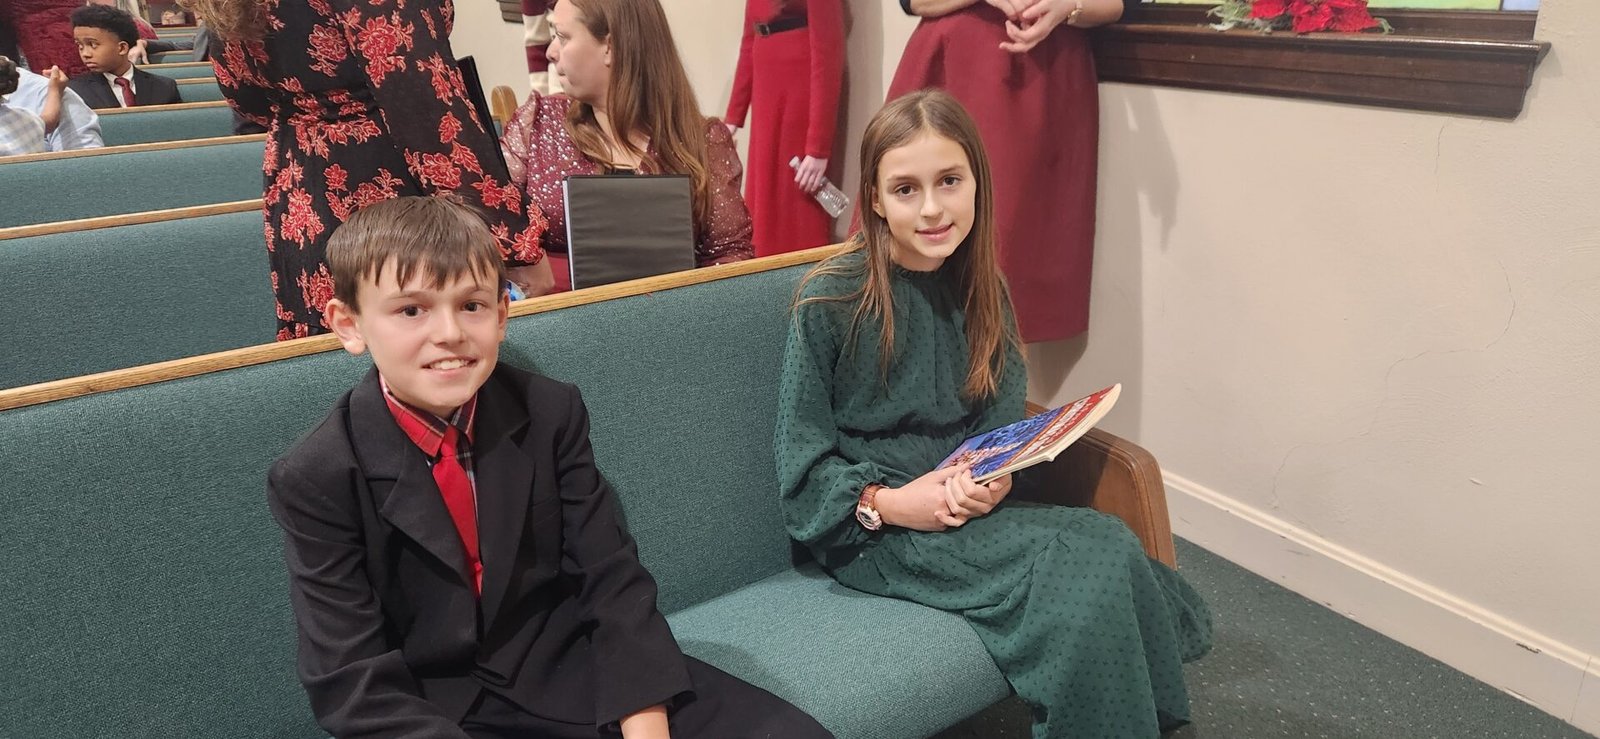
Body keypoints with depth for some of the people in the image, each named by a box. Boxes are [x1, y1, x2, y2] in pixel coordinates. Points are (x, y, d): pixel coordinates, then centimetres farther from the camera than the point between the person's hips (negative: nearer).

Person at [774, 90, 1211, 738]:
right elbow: (803, 465, -8)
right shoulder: (828, 302, -12)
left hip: (970, 511, 5)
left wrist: (995, 478, -12)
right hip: (867, 531, -5)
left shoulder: (981, 289, 4)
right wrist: (887, 504, -21)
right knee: (1087, 569, -24)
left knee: (1110, 543, -22)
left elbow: (1004, 425, 9)